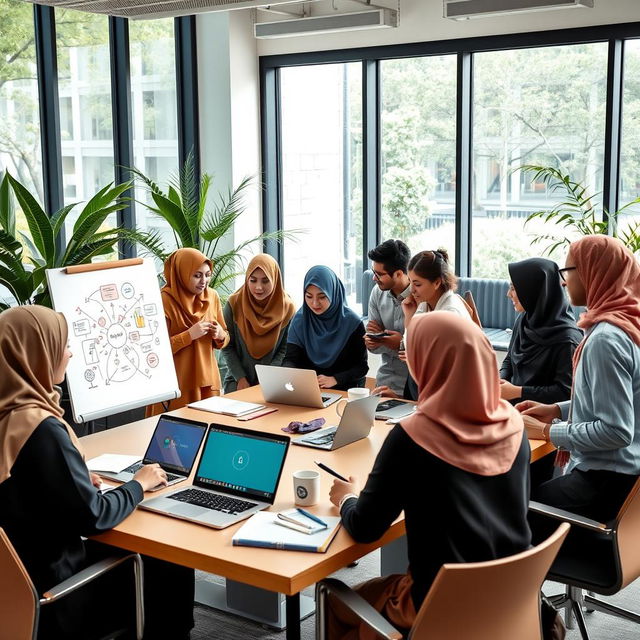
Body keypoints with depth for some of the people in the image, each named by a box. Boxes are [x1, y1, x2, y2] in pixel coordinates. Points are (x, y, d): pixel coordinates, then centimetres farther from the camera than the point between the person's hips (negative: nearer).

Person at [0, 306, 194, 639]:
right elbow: (92, 517, -21)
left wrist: (77, 479, 3)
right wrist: (139, 485, -5)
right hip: (49, 598, -8)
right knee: (171, 569, 8)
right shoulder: (40, 428, -27)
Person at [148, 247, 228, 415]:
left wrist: (220, 335, -7)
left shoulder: (212, 297, 4)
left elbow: (224, 339, 14)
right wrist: (189, 335, -22)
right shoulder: (165, 301, -12)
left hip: (207, 380, 5)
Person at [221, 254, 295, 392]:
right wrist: (240, 379, -12)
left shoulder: (287, 308, -7)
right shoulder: (234, 304, -9)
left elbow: (284, 349, -3)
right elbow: (227, 347, -5)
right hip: (237, 382, 0)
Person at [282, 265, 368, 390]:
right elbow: (290, 358, -3)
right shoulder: (300, 319, 1)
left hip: (345, 390, -2)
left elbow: (362, 366, -2)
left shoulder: (352, 322, -6)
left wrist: (334, 379, -16)